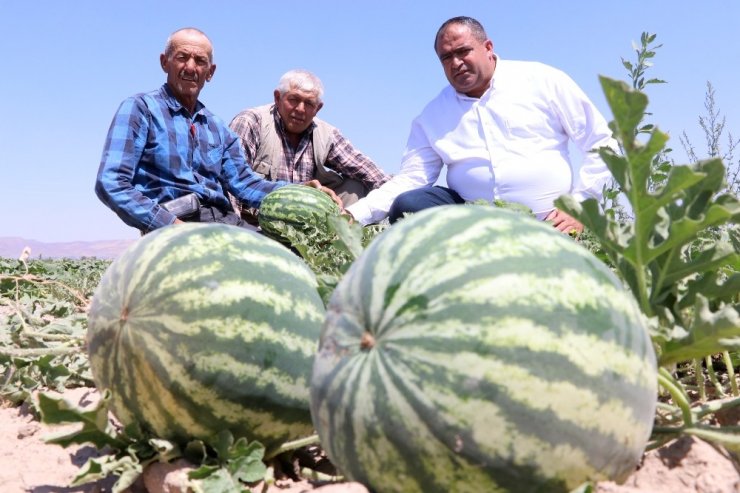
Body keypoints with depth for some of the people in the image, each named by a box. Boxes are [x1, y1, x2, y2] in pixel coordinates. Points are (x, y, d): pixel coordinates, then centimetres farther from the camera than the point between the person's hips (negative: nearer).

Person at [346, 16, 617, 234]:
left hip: (546, 224, -2)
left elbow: (602, 143, 4)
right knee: (407, 206, -21)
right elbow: (410, 178, 3)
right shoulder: (432, 116, 10)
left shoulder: (542, 81, 3)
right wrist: (356, 214, -12)